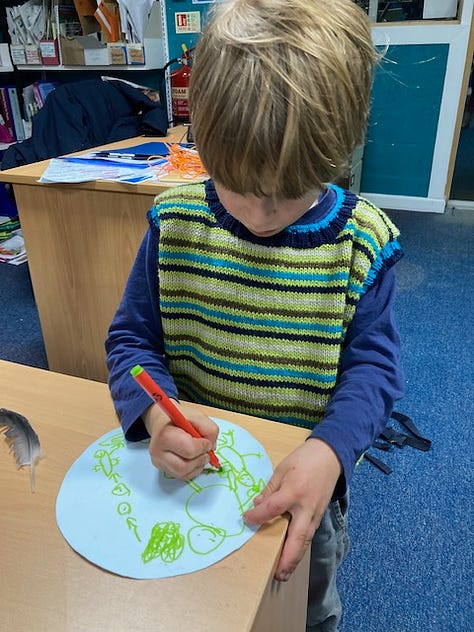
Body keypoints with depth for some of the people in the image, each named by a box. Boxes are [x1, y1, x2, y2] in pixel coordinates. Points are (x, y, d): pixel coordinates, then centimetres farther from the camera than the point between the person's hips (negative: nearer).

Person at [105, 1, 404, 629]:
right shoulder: (174, 222, -16)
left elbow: (371, 365, -14)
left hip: (307, 478, 0)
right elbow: (132, 337, -9)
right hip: (195, 464, 1)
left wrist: (329, 450, -33)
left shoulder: (362, 241, -18)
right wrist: (155, 412, -30)